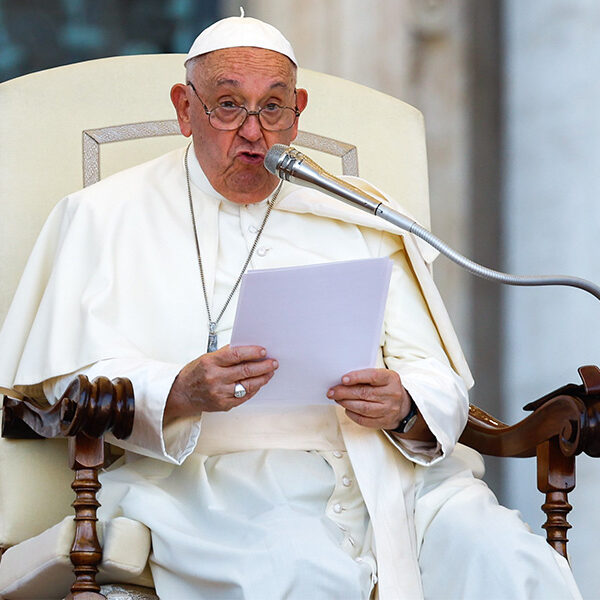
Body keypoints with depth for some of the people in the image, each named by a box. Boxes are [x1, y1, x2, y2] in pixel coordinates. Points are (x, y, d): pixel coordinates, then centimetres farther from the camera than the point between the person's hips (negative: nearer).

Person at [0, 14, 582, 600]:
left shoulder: (354, 222, 20)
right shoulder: (107, 216, 12)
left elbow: (442, 387, 13)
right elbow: (72, 380, -1)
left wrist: (404, 408, -12)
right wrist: (182, 393, -21)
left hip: (381, 470, 3)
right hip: (205, 473, -3)